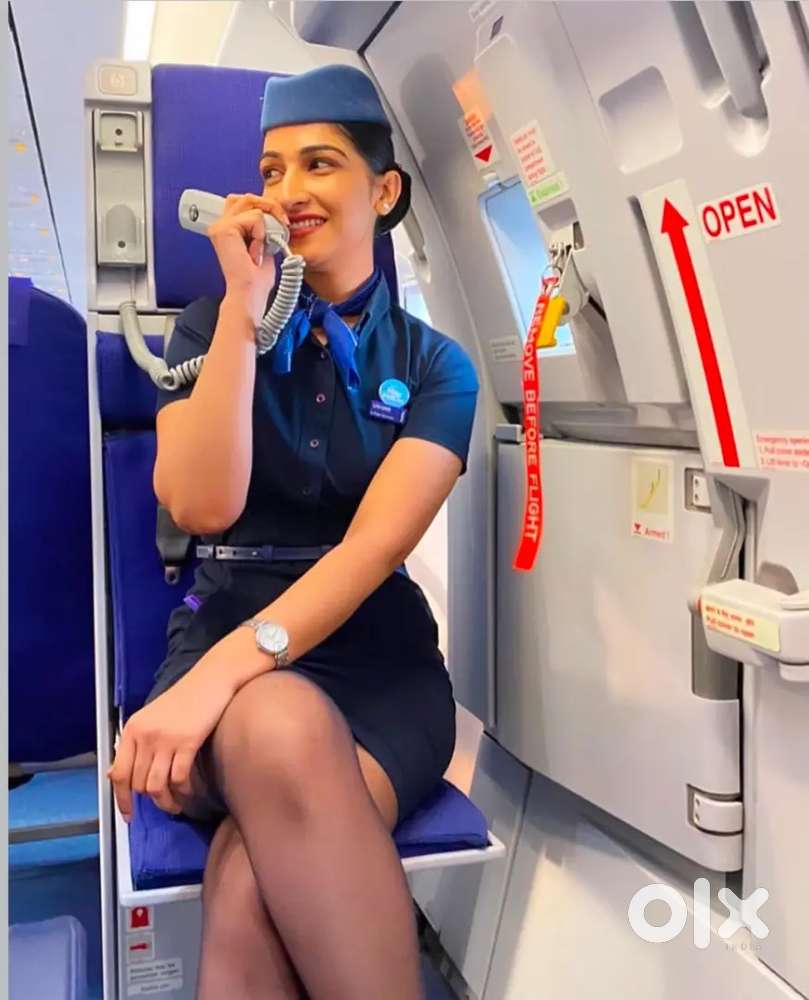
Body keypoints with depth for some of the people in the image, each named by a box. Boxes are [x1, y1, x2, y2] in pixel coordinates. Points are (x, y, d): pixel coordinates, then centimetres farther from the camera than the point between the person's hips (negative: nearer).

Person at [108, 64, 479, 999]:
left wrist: (227, 669, -28)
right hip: (221, 635, 1)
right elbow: (204, 505, -10)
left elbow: (376, 544, -12)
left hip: (379, 660, 0)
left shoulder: (433, 363, 4)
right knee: (280, 727, -37)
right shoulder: (212, 326, 8)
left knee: (255, 885, -32)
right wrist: (246, 305, -10)